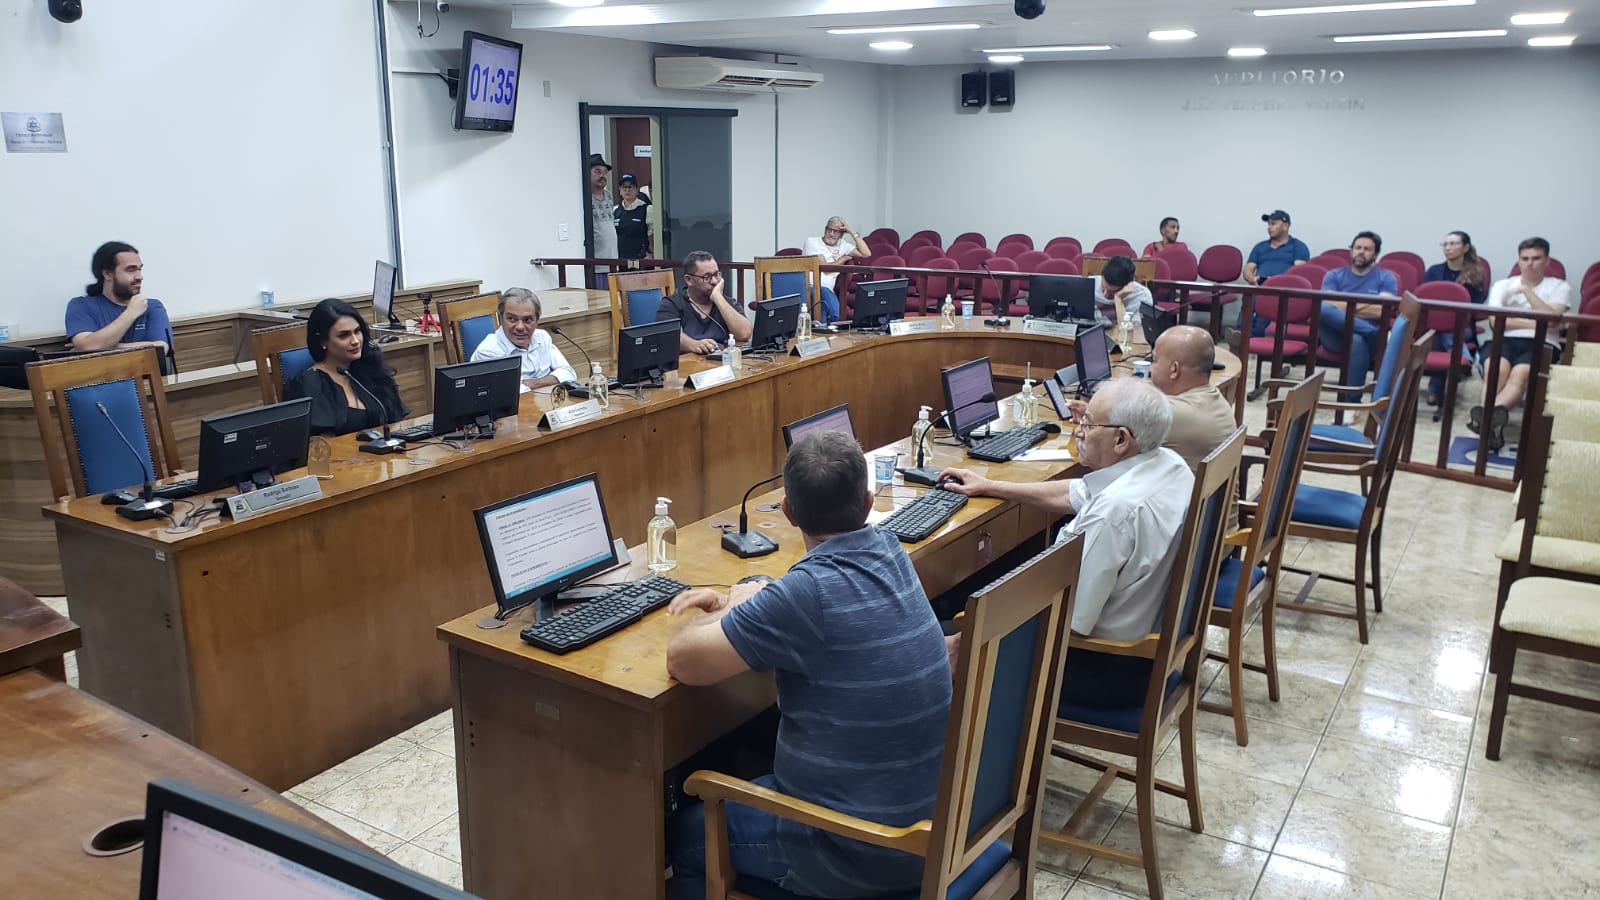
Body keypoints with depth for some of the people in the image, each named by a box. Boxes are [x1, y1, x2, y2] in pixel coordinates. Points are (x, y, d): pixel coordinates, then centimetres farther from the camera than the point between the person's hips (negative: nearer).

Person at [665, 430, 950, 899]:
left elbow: (682, 660, -20)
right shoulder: (890, 554, -4)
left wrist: (732, 611, -1)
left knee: (683, 833, 18)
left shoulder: (810, 591, -28)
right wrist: (740, 603, 4)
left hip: (860, 853, -7)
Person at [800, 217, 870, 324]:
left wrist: (853, 232, 11)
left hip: (826, 289, 4)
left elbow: (866, 254, 13)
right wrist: (844, 258, 12)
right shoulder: (812, 242, 9)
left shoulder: (841, 245, 24)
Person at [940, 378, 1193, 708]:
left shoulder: (1115, 511, -32)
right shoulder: (1166, 464, -4)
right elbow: (1071, 494, 11)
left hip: (1108, 671, -9)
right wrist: (988, 487, 18)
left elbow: (1071, 620, -28)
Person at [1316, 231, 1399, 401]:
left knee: (1357, 341, -41)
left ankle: (1352, 403, -36)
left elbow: (1381, 311, -4)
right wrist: (1363, 305, -3)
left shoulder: (1386, 278, 13)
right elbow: (1327, 305, -2)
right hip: (1336, 336, 1)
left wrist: (1345, 307, 0)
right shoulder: (1334, 276, 17)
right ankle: (1371, 331, -25)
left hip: (1368, 338, -1)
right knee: (1324, 309, -32)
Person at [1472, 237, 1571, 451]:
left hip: (1542, 343, -2)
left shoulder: (1560, 287, 17)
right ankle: (1492, 424, -53)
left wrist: (1526, 290, -2)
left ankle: (1488, 418, -62)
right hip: (1506, 339, 2)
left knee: (1521, 372, -36)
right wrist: (1534, 323, -3)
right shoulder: (1502, 285, 22)